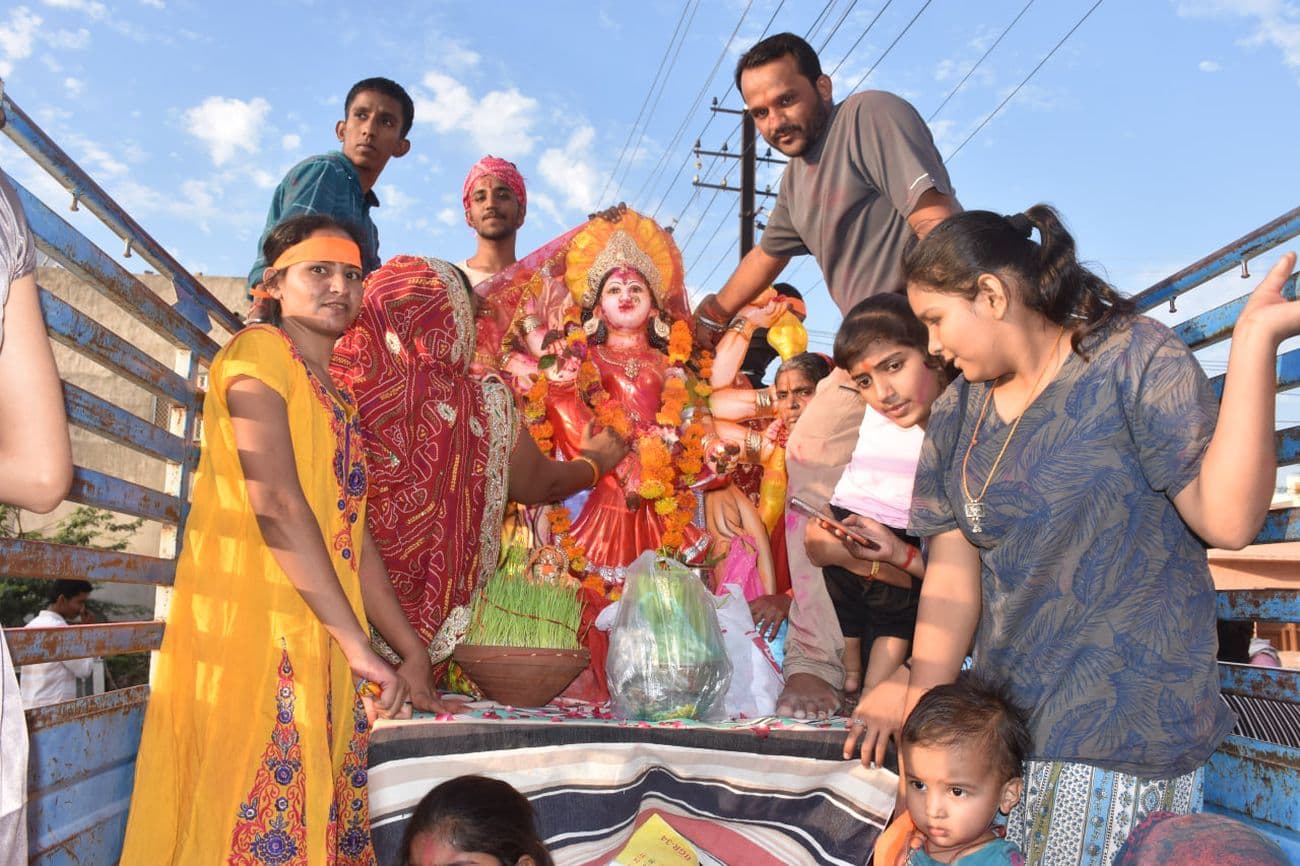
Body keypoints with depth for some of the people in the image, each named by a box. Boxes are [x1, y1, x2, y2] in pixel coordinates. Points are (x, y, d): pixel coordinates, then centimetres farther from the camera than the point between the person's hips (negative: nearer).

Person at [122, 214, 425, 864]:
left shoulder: (336, 400, 22)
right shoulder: (260, 349, -3)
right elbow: (276, 505, -16)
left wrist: (412, 651, 14)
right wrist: (359, 644, -18)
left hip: (321, 643, 8)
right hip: (255, 630, -8)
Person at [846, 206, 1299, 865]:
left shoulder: (1136, 359, -10)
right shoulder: (957, 412, 6)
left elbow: (1227, 519, -21)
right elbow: (953, 568, -1)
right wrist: (922, 703, -11)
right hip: (1004, 715, 6)